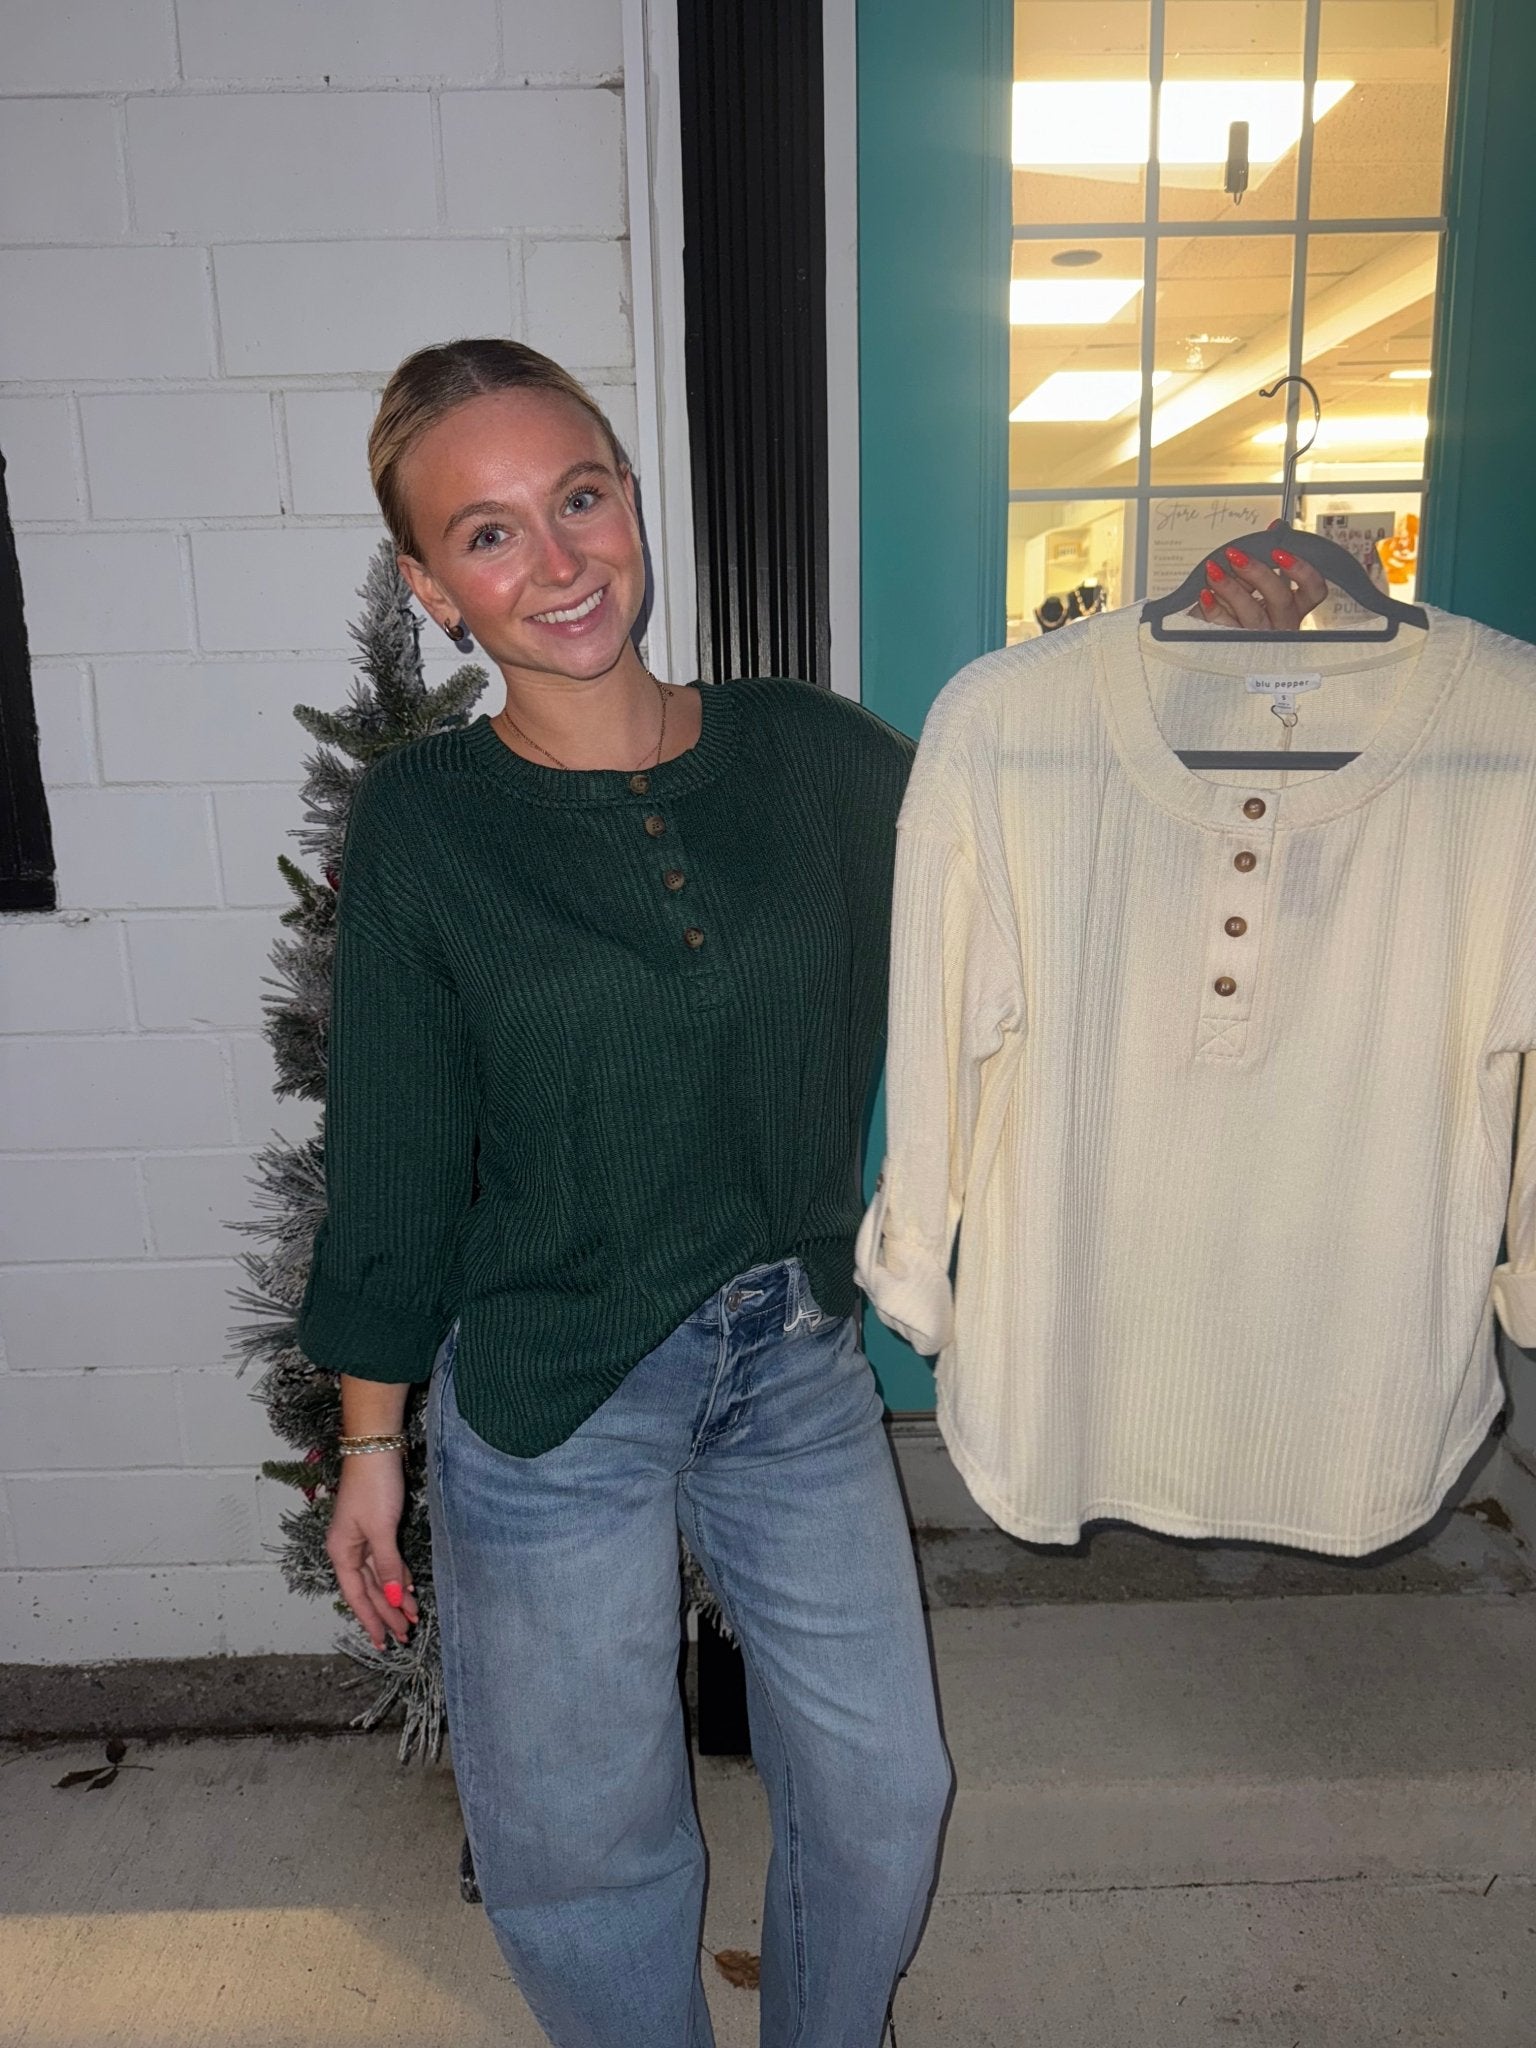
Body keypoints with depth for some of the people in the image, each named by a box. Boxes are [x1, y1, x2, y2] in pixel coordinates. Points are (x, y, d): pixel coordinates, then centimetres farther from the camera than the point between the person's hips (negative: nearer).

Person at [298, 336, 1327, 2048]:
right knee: (583, 1847, 17)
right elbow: (392, 1166, -5)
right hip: (545, 1401, -2)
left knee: (883, 1797, 20)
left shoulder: (812, 751, -4)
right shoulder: (422, 822, -10)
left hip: (797, 1363, 3)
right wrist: (371, 1442, 0)